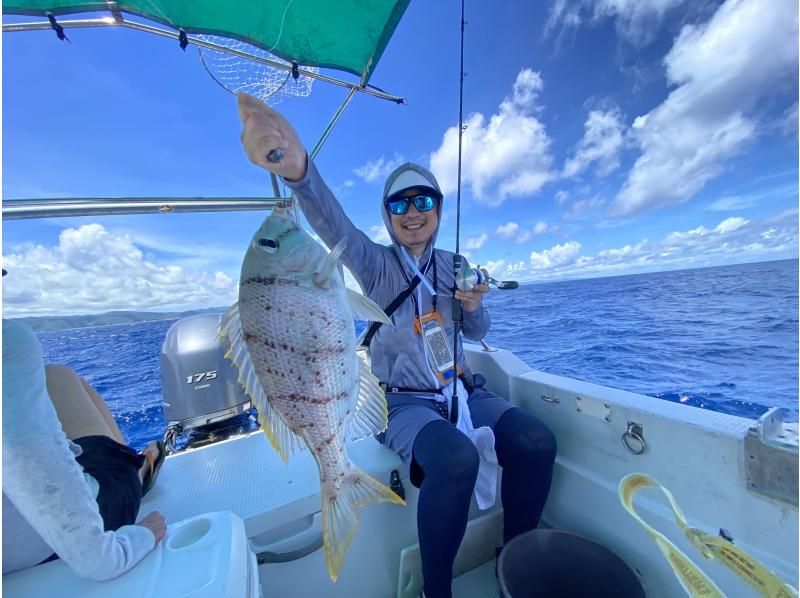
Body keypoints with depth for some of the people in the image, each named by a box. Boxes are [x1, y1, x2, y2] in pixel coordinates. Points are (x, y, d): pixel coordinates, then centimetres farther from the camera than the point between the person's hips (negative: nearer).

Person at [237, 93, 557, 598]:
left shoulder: (453, 265, 8)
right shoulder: (376, 264, -5)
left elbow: (477, 334, 14)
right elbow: (336, 227, -29)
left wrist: (475, 306, -9)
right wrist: (298, 168, -48)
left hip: (462, 391, 5)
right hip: (404, 402, -4)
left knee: (537, 442, -19)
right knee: (457, 459, -32)